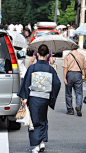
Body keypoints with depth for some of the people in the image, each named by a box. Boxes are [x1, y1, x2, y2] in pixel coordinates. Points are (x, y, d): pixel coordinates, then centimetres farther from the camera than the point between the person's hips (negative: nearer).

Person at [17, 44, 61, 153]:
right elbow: (57, 83, -4)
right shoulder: (50, 69, -2)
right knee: (43, 120, 19)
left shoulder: (32, 67, -7)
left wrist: (25, 98, -4)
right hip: (45, 98, 2)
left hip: (33, 97, -2)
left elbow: (26, 83, -8)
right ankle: (42, 142, 9)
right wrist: (52, 97, 8)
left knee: (35, 120, 6)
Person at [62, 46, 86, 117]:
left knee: (68, 93, 10)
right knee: (79, 93, 3)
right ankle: (78, 105, -22)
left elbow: (65, 67, -8)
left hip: (69, 74, -1)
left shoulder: (68, 56, 1)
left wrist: (64, 78, -10)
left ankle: (70, 110, 15)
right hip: (78, 74, 1)